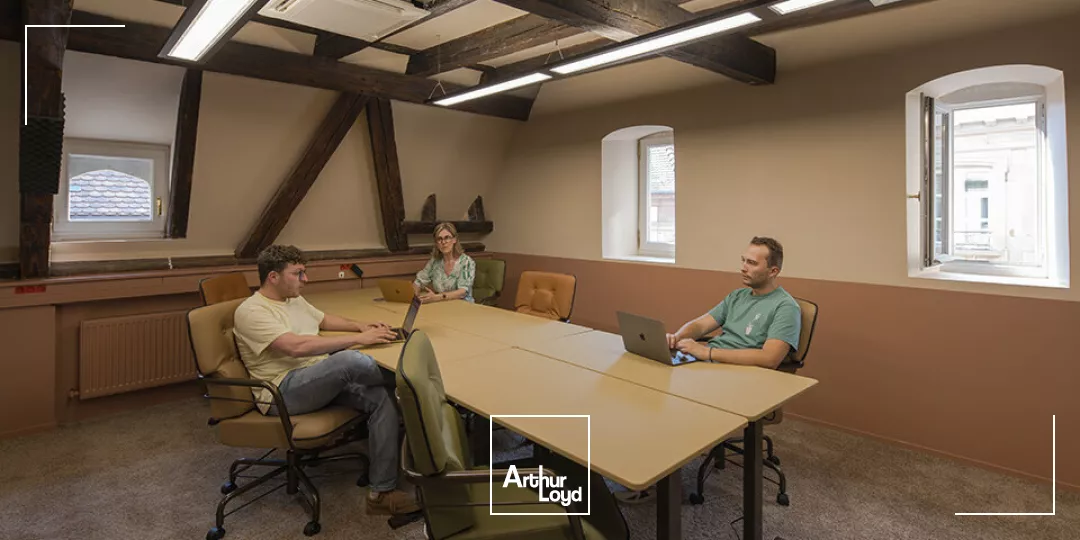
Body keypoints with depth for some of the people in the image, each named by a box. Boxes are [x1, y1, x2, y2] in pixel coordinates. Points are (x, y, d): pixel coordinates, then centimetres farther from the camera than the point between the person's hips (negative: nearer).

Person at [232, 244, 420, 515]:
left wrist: (360, 325, 11)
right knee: (352, 360, -35)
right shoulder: (252, 311, -13)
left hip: (321, 378, 8)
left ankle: (382, 492, -12)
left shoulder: (295, 300, 15)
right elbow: (297, 346, -26)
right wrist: (359, 339, -27)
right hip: (283, 391, -8)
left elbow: (324, 319, 32)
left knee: (381, 398, -18)